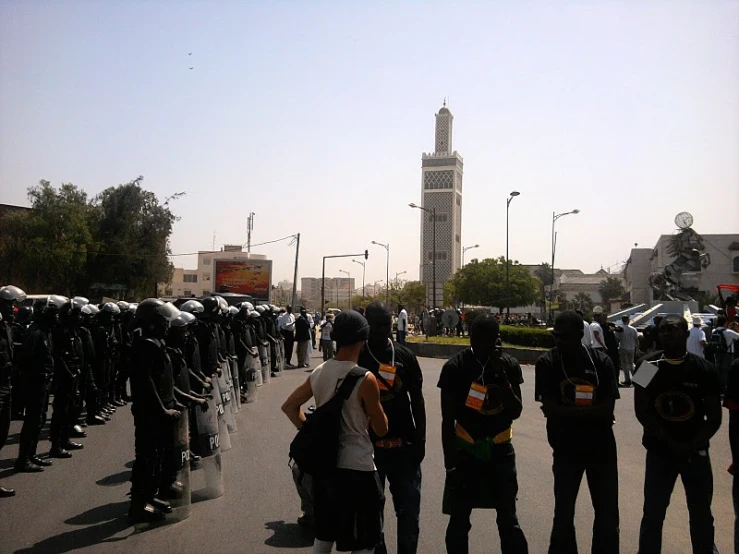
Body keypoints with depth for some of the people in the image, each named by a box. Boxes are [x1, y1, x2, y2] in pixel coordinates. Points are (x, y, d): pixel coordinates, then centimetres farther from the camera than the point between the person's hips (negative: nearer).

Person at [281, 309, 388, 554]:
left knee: (324, 533, 24)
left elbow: (289, 407, 10)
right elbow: (381, 429, -10)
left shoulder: (318, 372, 0)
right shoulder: (365, 379, -18)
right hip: (356, 467, -6)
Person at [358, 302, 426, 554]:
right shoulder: (356, 358, -6)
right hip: (368, 446, -2)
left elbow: (417, 401, 7)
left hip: (404, 445, 2)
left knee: (410, 509, 9)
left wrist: (420, 440, 4)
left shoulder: (406, 356, 3)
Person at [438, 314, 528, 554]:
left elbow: (516, 412, -4)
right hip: (465, 449, -1)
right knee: (459, 521, 7)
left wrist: (502, 377, -17)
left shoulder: (509, 365, -1)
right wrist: (449, 461, -8)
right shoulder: (454, 368, -9)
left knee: (509, 520, 7)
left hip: (500, 450, 2)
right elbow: (447, 420, -5)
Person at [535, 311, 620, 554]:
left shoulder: (601, 360, -5)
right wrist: (592, 411, -18)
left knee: (608, 512, 14)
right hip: (567, 450, -2)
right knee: (564, 513, 8)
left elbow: (608, 407, -12)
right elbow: (549, 407, -16)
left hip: (602, 448, 2)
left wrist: (567, 411, -20)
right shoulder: (547, 363, -10)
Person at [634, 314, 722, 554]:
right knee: (653, 513, 4)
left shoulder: (704, 369, -5)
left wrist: (691, 446, -15)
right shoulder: (648, 365, -8)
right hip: (659, 451, -1)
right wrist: (672, 444, -15)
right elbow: (641, 411, -9)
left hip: (696, 452, 1)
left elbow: (714, 418, -3)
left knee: (701, 514, 14)